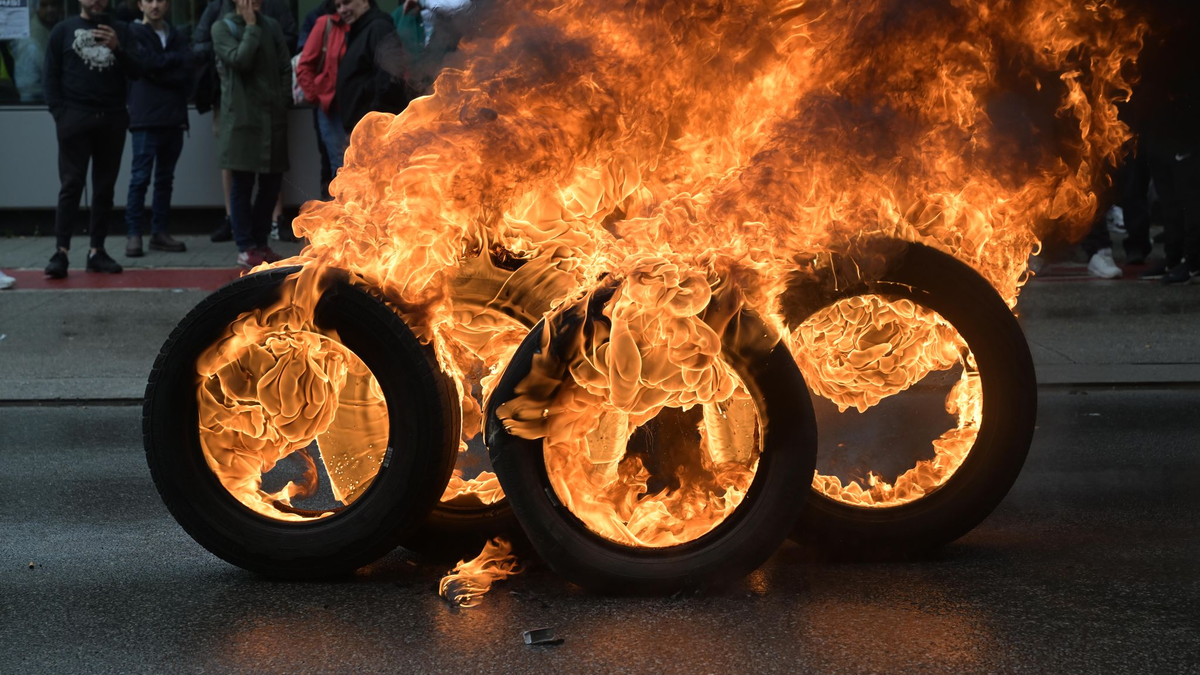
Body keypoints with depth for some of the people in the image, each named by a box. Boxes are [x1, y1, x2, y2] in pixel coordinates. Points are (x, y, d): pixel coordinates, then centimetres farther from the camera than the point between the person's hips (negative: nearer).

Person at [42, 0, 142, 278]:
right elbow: (51, 75, 4)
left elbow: (136, 72, 5)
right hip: (75, 119, -2)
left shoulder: (121, 31, 13)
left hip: (112, 120, 2)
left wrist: (117, 48, -12)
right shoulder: (63, 30, 8)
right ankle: (61, 251, -8)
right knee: (71, 185, -7)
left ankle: (97, 250, 8)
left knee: (105, 188, 4)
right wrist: (59, 114, -7)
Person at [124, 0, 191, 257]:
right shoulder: (134, 34, 2)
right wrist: (175, 59, -1)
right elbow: (148, 62, -14)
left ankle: (159, 232, 13)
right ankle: (134, 234, -4)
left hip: (174, 117, 5)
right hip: (146, 118, -5)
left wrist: (160, 69, -10)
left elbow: (188, 71, 1)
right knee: (140, 177, -6)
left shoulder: (177, 37, 15)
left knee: (165, 178, 7)